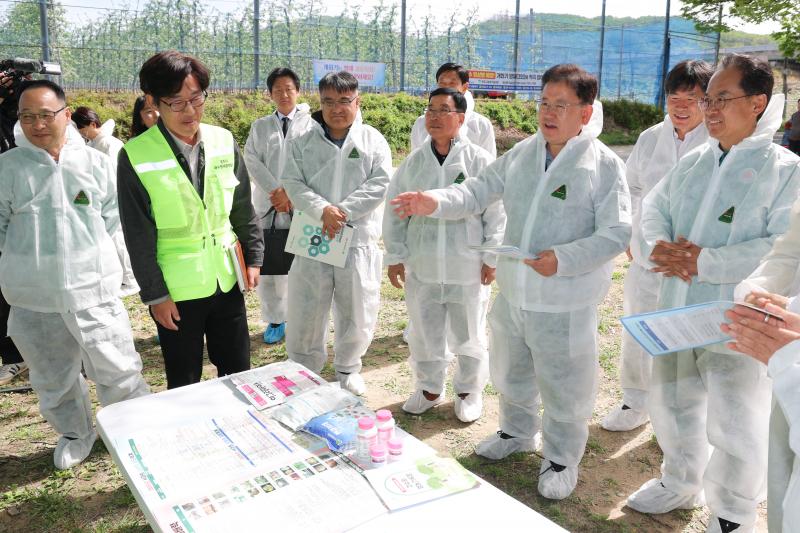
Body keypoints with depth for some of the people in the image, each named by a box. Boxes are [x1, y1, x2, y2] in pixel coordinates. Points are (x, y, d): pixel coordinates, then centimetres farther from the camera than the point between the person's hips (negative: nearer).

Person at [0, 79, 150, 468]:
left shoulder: (95, 162, -1)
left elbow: (113, 218, 5)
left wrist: (89, 254, 1)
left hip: (93, 289, -1)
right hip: (33, 296, 2)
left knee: (118, 370, 2)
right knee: (52, 378, 17)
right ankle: (74, 435, 39)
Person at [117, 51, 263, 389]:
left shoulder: (223, 142, -1)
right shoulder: (136, 157, -12)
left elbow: (243, 208, 7)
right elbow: (138, 235, -10)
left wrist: (253, 256, 6)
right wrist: (154, 294, -9)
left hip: (227, 279, 3)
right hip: (176, 290, -3)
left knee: (238, 371, 16)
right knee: (184, 384, 12)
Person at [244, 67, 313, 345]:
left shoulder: (310, 124, 6)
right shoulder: (260, 126, 15)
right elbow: (252, 161, 2)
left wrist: (291, 193, -15)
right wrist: (276, 192, -12)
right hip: (267, 204, 3)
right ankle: (275, 320, 17)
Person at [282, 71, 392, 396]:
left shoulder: (373, 141, 4)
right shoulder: (304, 142, 7)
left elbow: (380, 185, -6)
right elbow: (293, 183, -3)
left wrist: (343, 211, -16)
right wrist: (323, 209, -20)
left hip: (358, 238, 0)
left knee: (357, 309, 9)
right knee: (305, 309, 5)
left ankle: (348, 368, 31)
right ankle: (304, 370, 26)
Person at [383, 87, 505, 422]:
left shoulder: (479, 161, -7)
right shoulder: (414, 162, 3)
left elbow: (496, 213, -4)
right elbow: (394, 212, 7)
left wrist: (492, 257, -5)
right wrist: (394, 256, 5)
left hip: (467, 268, -3)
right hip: (421, 266, 3)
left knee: (468, 335, 11)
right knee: (424, 333, 14)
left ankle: (469, 391, 32)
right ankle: (429, 388, 35)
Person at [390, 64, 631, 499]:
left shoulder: (605, 165, -13)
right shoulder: (521, 153, 3)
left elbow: (616, 234, -16)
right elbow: (479, 190, 1)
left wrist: (563, 259, -29)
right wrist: (435, 202, -17)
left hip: (565, 303, -5)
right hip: (513, 293, 6)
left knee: (563, 388, 11)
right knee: (510, 372, 24)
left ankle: (561, 458, 34)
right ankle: (518, 432, 50)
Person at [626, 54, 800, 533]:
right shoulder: (693, 162, 10)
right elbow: (653, 209, 9)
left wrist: (706, 263, -22)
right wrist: (659, 246, -13)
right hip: (678, 314, 6)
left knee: (735, 429, 5)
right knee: (672, 405, 20)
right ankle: (681, 484, 44)